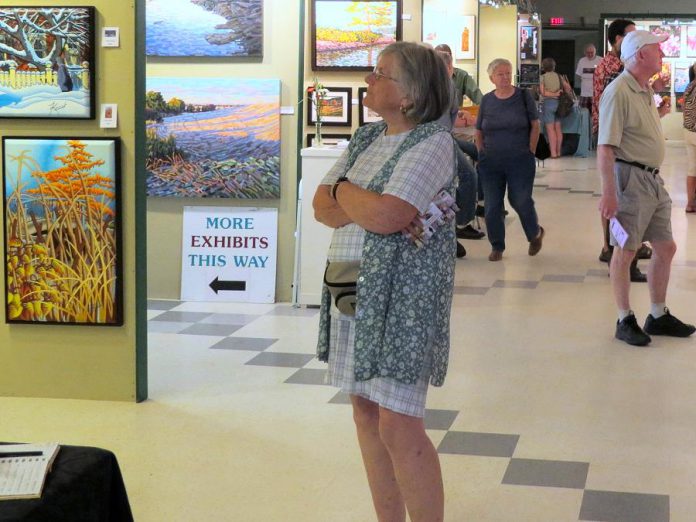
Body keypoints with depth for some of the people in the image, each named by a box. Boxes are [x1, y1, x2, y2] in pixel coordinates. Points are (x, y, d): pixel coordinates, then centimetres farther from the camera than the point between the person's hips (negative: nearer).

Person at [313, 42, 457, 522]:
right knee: (366, 414, 11)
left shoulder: (433, 142, -11)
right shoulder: (366, 138, 13)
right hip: (353, 293, 8)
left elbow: (386, 216, -22)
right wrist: (368, 208, -12)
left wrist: (342, 190, -4)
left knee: (399, 427, -8)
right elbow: (322, 206, 7)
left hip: (402, 299, -8)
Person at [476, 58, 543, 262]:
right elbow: (479, 132, 12)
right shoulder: (487, 100, 6)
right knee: (492, 205, 2)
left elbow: (535, 125, 2)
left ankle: (535, 234, 25)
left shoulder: (524, 96, -1)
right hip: (490, 162, 3)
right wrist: (482, 153, 4)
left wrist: (530, 151, -2)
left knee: (520, 201, -4)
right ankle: (497, 247, 16)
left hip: (520, 161, -2)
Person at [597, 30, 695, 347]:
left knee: (665, 248, 13)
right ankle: (625, 321, 12)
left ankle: (658, 317, 24)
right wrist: (608, 193, -26)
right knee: (625, 252, 1)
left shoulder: (646, 91, 13)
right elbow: (605, 148, -21)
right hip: (630, 178, -9)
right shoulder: (618, 92, -16)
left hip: (653, 180, 9)